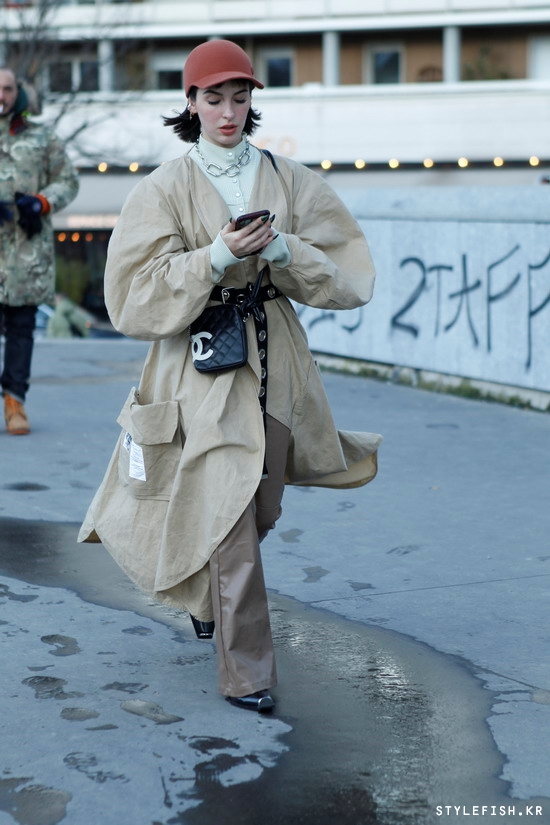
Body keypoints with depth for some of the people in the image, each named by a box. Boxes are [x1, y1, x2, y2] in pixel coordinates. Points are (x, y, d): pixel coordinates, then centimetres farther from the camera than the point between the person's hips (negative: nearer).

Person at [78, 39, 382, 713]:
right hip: (203, 364, -3)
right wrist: (216, 257, -19)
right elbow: (137, 290, -8)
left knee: (260, 508, 13)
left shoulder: (290, 181, 6)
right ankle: (245, 673, -1)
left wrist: (284, 249, -15)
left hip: (276, 361, 4)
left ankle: (210, 599, 45)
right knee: (227, 514, -9)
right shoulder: (165, 188, -2)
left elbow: (348, 271, 3)